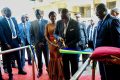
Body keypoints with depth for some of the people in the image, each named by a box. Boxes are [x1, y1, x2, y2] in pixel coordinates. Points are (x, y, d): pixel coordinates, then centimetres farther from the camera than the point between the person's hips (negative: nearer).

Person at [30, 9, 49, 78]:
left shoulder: (46, 21, -2)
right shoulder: (33, 23, 3)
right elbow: (31, 34, 3)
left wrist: (45, 42, -9)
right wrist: (35, 43, -6)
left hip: (45, 43, -1)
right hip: (37, 44, 1)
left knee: (47, 57, 10)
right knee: (39, 58, 10)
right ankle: (40, 70, 25)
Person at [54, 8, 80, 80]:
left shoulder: (75, 23, -11)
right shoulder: (59, 23, 0)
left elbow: (78, 38, -11)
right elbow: (55, 34, 10)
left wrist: (68, 45, -19)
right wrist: (58, 37, -13)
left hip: (73, 49, -3)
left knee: (74, 69, 11)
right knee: (65, 68, 13)